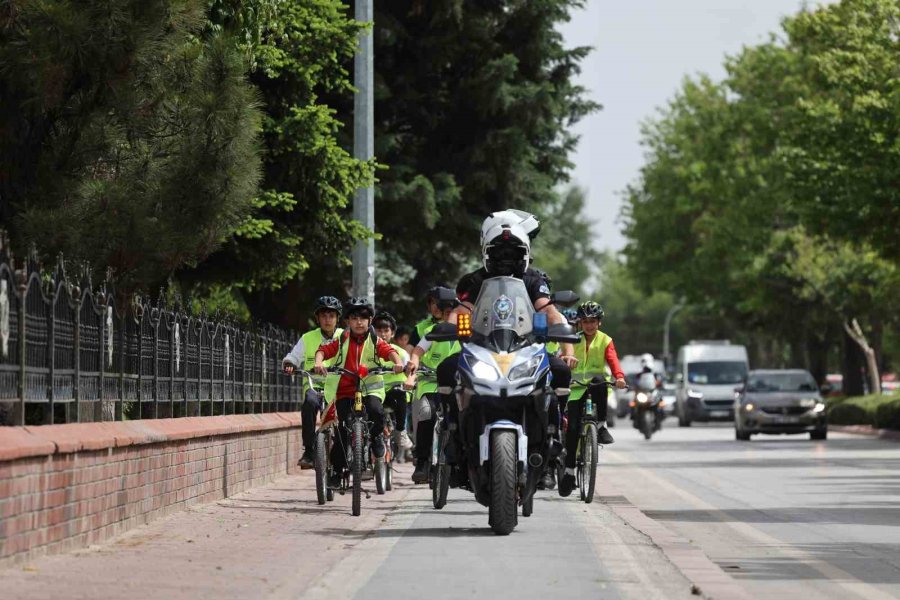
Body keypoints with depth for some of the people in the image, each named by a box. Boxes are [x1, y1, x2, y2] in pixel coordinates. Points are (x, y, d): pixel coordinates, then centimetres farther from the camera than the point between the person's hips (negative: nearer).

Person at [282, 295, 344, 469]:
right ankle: (308, 452, -31)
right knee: (310, 401, -34)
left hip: (338, 388, 1)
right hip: (314, 385, -1)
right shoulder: (308, 338, 6)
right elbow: (292, 358, 0)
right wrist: (288, 365, -23)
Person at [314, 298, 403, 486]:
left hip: (370, 388, 0)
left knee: (376, 412, -30)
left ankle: (375, 436, 2)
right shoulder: (342, 340, 4)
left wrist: (397, 362, -33)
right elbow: (323, 350, -6)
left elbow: (389, 351, -12)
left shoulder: (374, 340, 4)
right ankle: (336, 469, 5)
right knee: (343, 430, -7)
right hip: (346, 389, 0)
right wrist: (319, 362, -28)